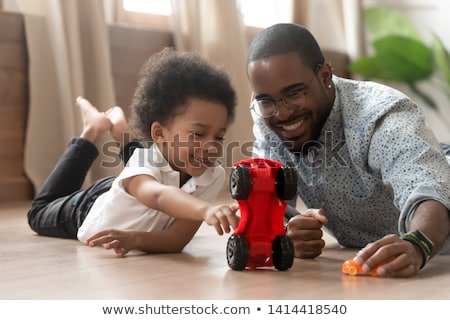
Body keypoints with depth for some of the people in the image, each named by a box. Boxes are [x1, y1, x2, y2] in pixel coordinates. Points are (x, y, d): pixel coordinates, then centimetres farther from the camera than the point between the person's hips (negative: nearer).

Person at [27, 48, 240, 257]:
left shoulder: (213, 176, -35)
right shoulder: (144, 164, -47)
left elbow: (179, 238, -42)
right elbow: (160, 196, -70)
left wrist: (135, 238, -59)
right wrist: (207, 210, -89)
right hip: (89, 206, -3)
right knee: (40, 213, 27)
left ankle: (123, 133, 39)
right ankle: (92, 132, 30)